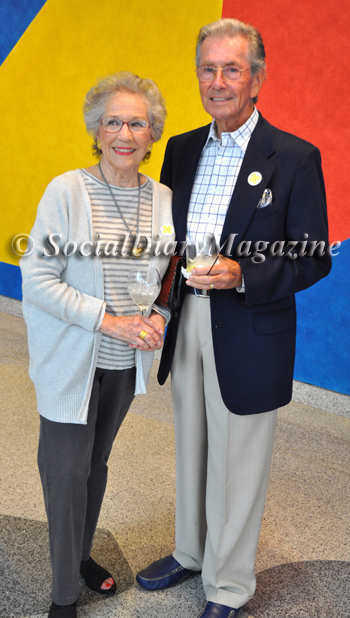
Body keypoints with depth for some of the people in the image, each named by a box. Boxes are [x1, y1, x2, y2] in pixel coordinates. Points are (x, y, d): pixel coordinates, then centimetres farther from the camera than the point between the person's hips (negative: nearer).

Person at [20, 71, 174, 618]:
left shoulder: (164, 199, 1)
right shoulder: (67, 191, -13)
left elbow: (168, 274, 11)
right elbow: (37, 279, -15)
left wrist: (159, 317, -9)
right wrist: (108, 320, -20)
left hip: (126, 362, 4)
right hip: (71, 362, -4)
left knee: (97, 461, 19)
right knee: (68, 470, 3)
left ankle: (81, 553, 41)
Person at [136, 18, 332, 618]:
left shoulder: (295, 158, -10)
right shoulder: (181, 149, 7)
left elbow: (314, 257, -10)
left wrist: (242, 275, -24)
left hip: (249, 335, -5)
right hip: (186, 323, 6)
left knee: (236, 466, 9)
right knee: (190, 451, 21)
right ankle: (189, 552, 44)